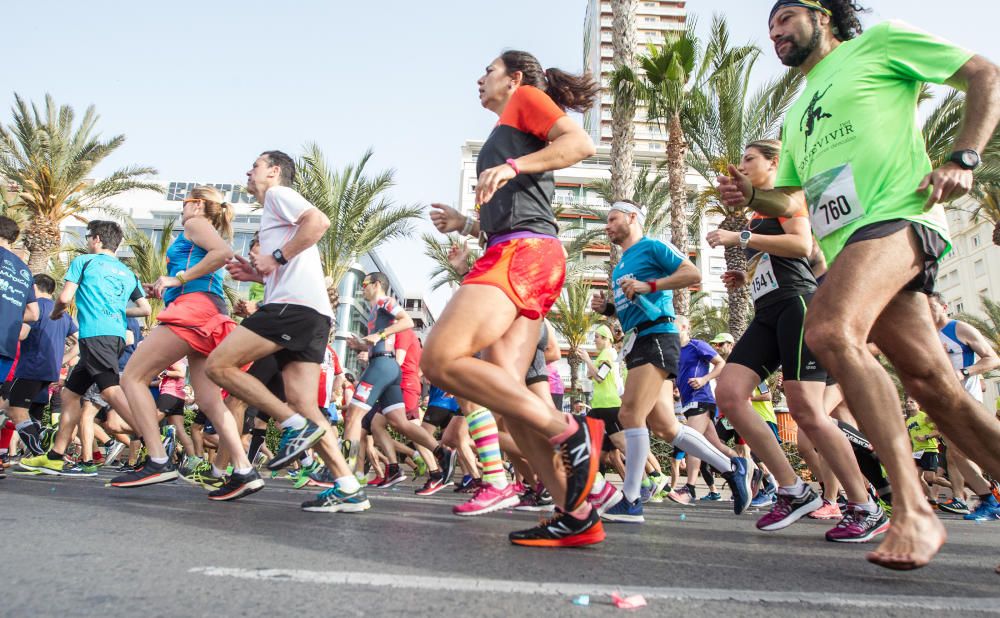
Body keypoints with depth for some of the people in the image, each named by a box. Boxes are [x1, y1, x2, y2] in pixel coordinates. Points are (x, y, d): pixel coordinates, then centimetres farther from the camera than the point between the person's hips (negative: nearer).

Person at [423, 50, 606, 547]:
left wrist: (512, 166, -15)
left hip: (523, 251, -9)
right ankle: (576, 514, -7)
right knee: (503, 389, -4)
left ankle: (569, 433, -20)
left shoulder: (526, 98, 12)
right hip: (514, 252, 9)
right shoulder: (506, 134, 36)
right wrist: (465, 225, 25)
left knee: (439, 359, -22)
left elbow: (582, 143, -7)